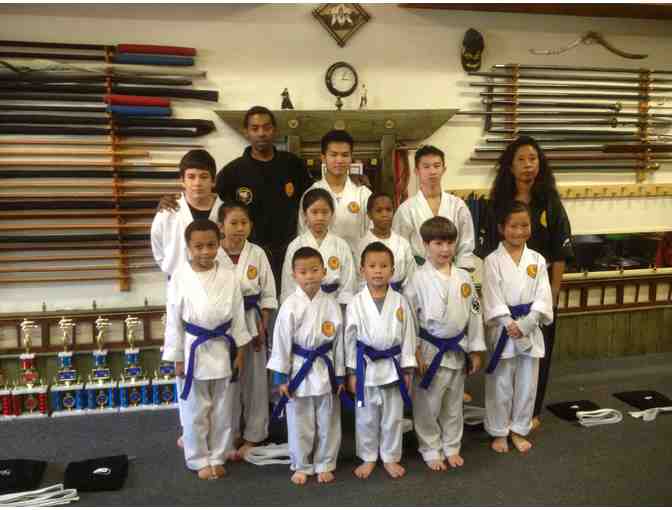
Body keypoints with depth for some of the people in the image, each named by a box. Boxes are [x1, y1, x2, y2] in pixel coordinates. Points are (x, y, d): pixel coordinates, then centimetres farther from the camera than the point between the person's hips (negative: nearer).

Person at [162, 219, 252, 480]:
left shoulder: (228, 276, -6)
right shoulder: (179, 277, -10)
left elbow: (237, 315, 1)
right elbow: (174, 320, -4)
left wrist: (239, 351, 1)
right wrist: (177, 357, -2)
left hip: (222, 349, 2)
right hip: (193, 350, -1)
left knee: (222, 410, 15)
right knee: (195, 411, 11)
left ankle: (217, 457, 33)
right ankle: (199, 459, 30)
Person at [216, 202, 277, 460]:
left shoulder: (257, 253, -5)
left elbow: (268, 294, 0)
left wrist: (263, 327, -4)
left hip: (251, 322, 1)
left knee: (254, 380, 10)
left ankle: (252, 437, 27)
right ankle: (230, 435, 31)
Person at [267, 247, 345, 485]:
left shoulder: (331, 303, -4)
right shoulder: (291, 305, -11)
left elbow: (338, 341, 2)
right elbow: (282, 342, -7)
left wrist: (339, 375, 4)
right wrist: (281, 377, -7)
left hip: (326, 369, 2)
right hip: (299, 370, -2)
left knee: (328, 422, 13)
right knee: (299, 423, 11)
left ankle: (325, 465, 32)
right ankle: (301, 466, 30)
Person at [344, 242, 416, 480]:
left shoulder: (400, 301, -4)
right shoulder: (356, 303, -7)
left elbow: (408, 335, 1)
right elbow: (350, 338, -2)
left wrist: (407, 368, 0)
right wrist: (351, 371, -3)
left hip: (393, 366, 1)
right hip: (366, 366, -1)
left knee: (393, 416, 14)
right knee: (366, 417, 12)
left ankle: (390, 458, 32)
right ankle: (368, 458, 31)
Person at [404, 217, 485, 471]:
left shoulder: (464, 277, 1)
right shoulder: (418, 279, -12)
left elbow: (474, 314, 6)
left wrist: (475, 351, 5)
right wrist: (415, 354, -12)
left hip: (458, 350, 4)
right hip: (429, 351, -4)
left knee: (453, 404, 18)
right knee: (428, 405, 8)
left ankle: (451, 447, 36)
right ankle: (431, 450, 27)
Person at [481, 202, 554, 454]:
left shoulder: (537, 260, 2)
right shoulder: (493, 261, -6)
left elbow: (542, 299, -4)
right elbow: (493, 300, -11)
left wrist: (524, 326, -16)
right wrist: (510, 326, -20)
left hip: (530, 331, 3)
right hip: (502, 331, -3)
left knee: (527, 385, 14)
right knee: (500, 385, 7)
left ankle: (519, 430, 32)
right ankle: (499, 432, 25)